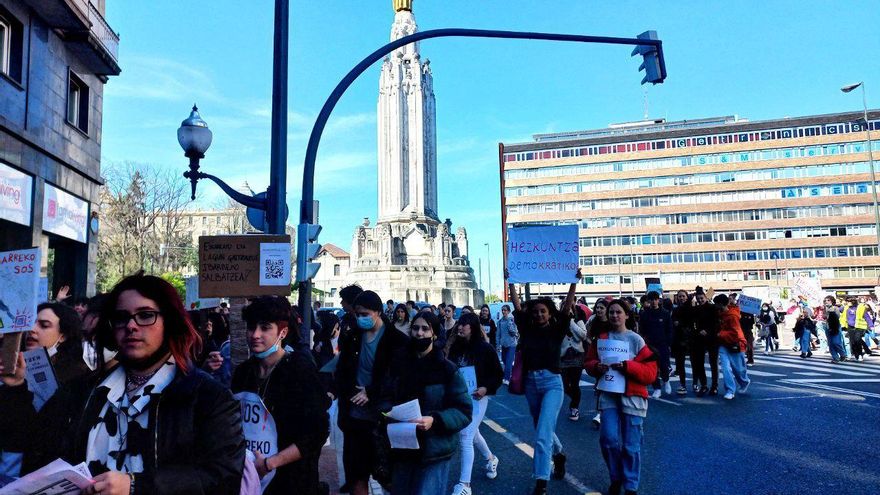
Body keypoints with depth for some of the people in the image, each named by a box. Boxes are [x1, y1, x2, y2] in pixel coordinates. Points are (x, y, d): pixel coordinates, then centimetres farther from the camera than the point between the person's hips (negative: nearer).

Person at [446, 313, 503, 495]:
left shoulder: (485, 348, -10)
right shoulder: (455, 347, 1)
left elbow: (498, 374, -4)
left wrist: (486, 388, -18)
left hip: (476, 397, -5)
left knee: (466, 437, -12)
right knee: (472, 433, 21)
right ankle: (490, 459, 49)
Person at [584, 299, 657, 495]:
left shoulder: (636, 340, -4)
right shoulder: (601, 338, 6)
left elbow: (650, 372, -8)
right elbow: (588, 362, 11)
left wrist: (627, 366, -21)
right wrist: (597, 367, -11)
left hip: (632, 396, -2)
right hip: (608, 395, 2)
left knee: (631, 445, 4)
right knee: (608, 439, -5)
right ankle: (615, 478, 21)